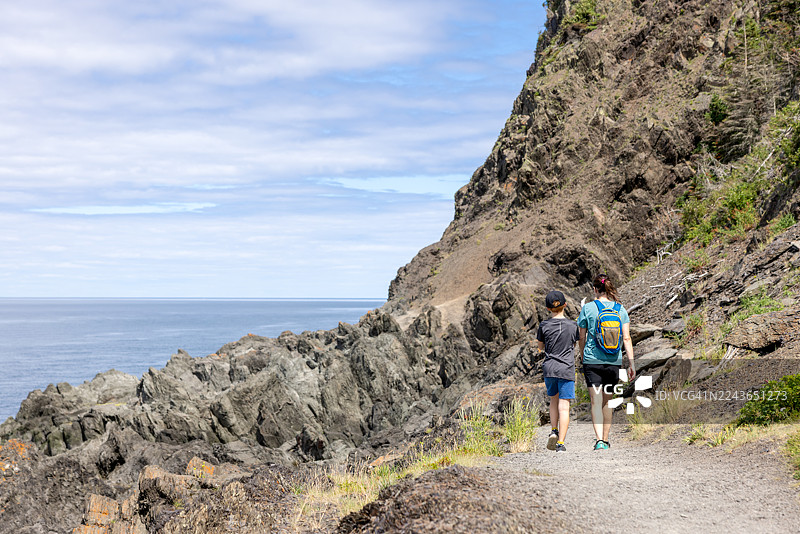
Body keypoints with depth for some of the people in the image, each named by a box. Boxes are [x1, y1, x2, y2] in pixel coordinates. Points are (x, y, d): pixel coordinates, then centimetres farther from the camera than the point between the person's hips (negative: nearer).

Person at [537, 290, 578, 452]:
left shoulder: (544, 325, -3)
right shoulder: (572, 325, -3)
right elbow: (574, 346, 10)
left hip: (549, 368, 1)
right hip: (566, 369, -1)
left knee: (554, 400, 23)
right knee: (564, 406, 0)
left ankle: (554, 431, 8)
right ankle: (560, 443, -4)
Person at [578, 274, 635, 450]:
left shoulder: (588, 308, -3)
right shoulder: (620, 308, 3)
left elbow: (581, 338, 4)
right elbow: (626, 338, -2)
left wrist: (583, 357, 20)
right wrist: (631, 363, 1)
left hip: (592, 361, -3)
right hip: (614, 362, 3)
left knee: (596, 402, -4)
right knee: (607, 401, 16)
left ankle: (599, 440, -18)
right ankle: (605, 440, 23)